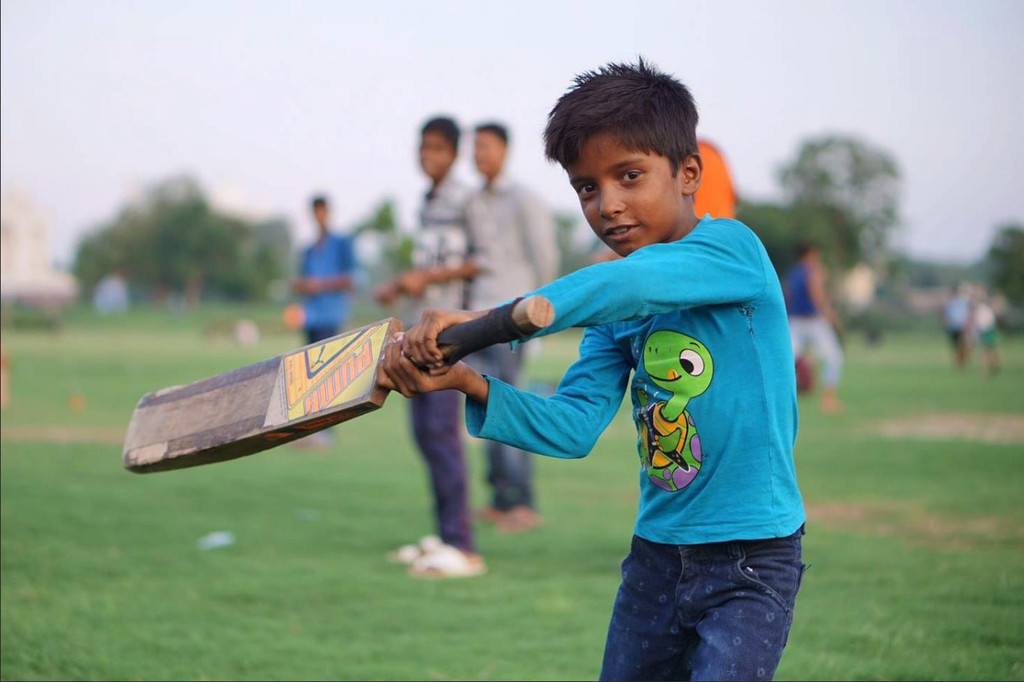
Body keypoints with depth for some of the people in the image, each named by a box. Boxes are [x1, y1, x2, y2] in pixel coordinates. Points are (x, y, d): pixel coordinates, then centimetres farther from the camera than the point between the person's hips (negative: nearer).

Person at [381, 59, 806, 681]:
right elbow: (574, 427, -2)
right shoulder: (615, 318, 8)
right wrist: (469, 383, -17)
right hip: (657, 553, 7)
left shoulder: (733, 248, -13)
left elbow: (625, 285, -31)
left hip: (754, 560, -7)